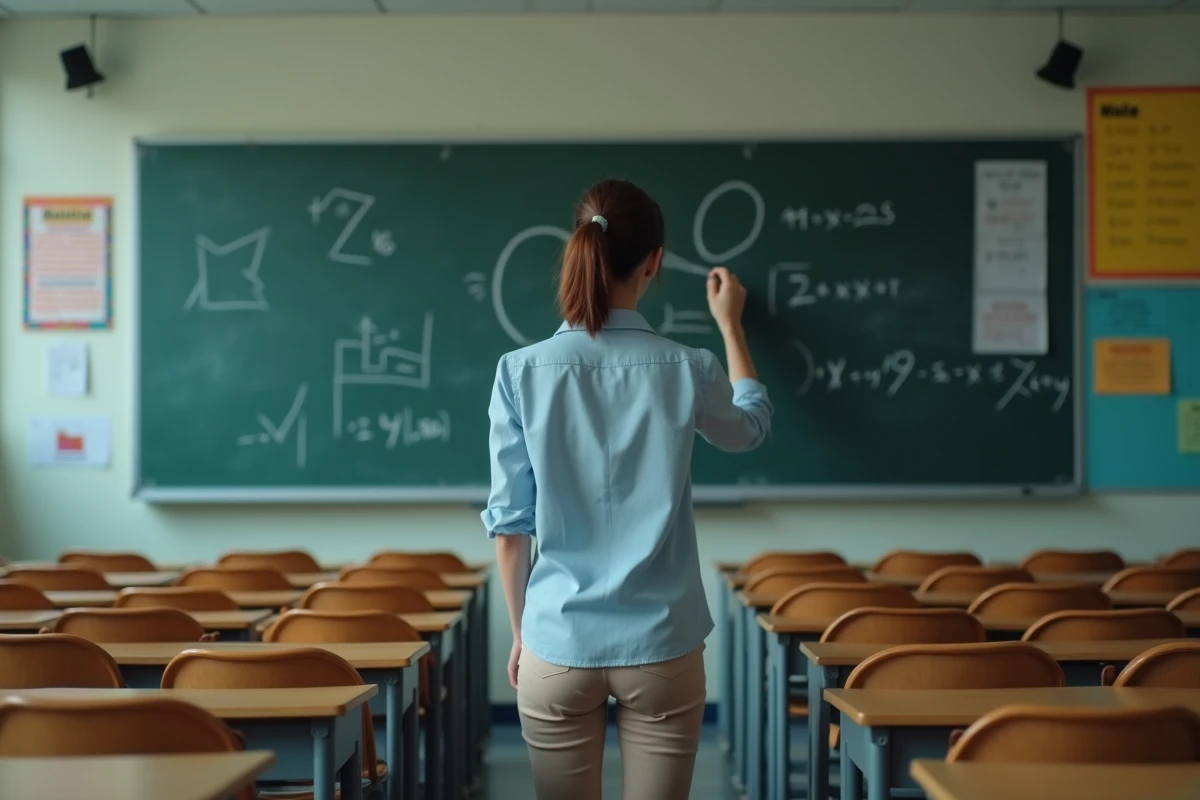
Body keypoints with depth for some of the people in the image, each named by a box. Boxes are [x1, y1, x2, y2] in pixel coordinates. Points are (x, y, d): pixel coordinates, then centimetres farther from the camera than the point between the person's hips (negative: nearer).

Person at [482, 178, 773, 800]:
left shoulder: (522, 372, -7)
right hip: (661, 645, 0)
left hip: (558, 644, 0)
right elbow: (751, 428, 18)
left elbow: (509, 525, -2)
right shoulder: (687, 370, -6)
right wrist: (730, 325, 31)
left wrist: (521, 631, 12)